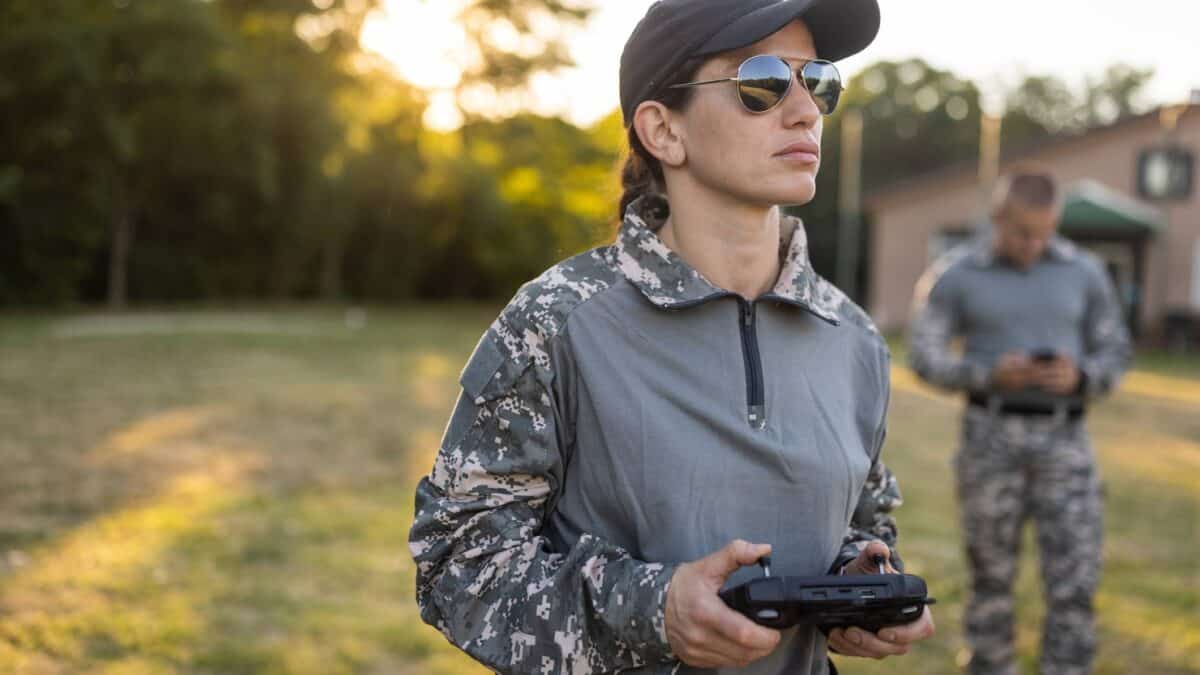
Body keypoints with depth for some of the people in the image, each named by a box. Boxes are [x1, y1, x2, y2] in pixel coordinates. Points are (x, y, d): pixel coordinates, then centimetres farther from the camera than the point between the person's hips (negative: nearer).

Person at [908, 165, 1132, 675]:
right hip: (991, 436, -1)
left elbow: (1114, 356, 7)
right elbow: (925, 359, -5)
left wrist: (1078, 378, -17)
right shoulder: (955, 275, -4)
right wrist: (991, 375, -23)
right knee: (992, 574, 8)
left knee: (1075, 578, -6)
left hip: (1063, 440, 1)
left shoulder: (1084, 273, 2)